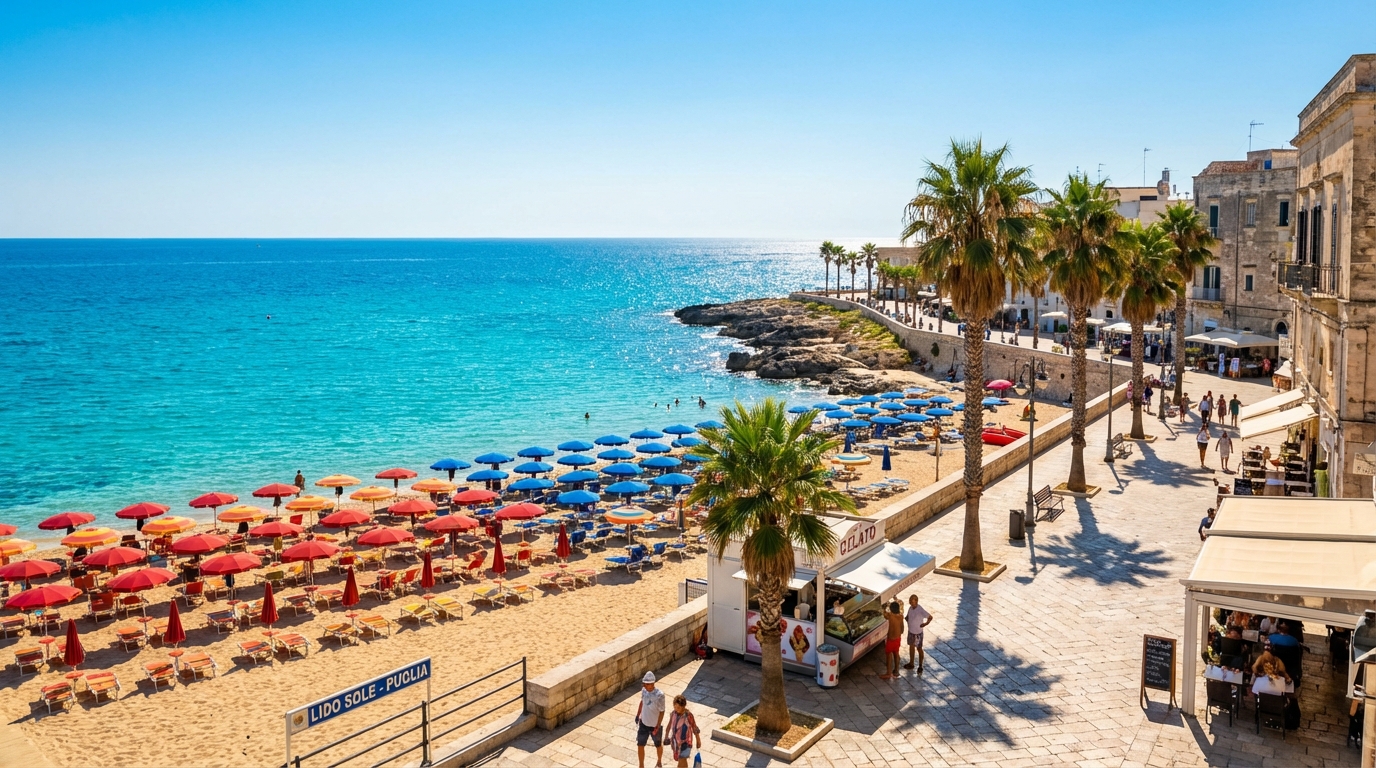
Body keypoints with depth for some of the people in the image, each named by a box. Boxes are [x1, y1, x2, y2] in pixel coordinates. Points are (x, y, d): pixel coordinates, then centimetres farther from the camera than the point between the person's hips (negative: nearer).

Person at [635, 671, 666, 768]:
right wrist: (637, 715, 13)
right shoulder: (644, 690, -11)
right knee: (640, 745, 8)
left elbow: (662, 712, -20)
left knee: (658, 745, 19)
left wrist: (657, 727, -19)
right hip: (643, 723, 4)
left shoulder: (659, 695, -28)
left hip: (655, 725, -4)